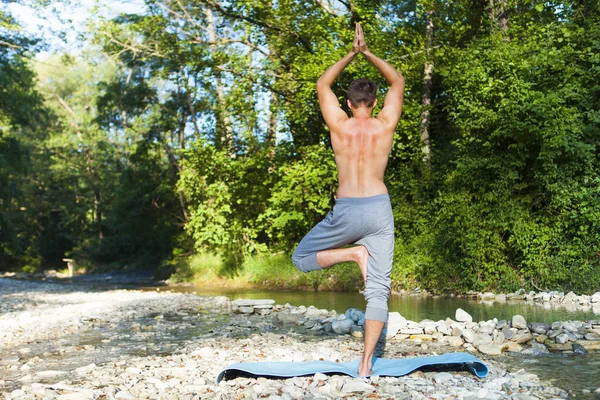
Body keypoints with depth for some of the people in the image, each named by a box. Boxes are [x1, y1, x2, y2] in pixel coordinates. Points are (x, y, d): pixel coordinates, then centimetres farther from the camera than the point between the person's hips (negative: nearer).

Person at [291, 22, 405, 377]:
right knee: (378, 288, 3)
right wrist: (368, 53, 23)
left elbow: (323, 85, 20)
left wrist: (351, 54, 25)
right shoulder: (385, 125, 4)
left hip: (346, 211, -1)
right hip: (379, 208, 2)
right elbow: (398, 82, 20)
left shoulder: (340, 125, 3)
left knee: (302, 258, 18)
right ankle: (367, 361, -6)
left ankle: (354, 253, -6)